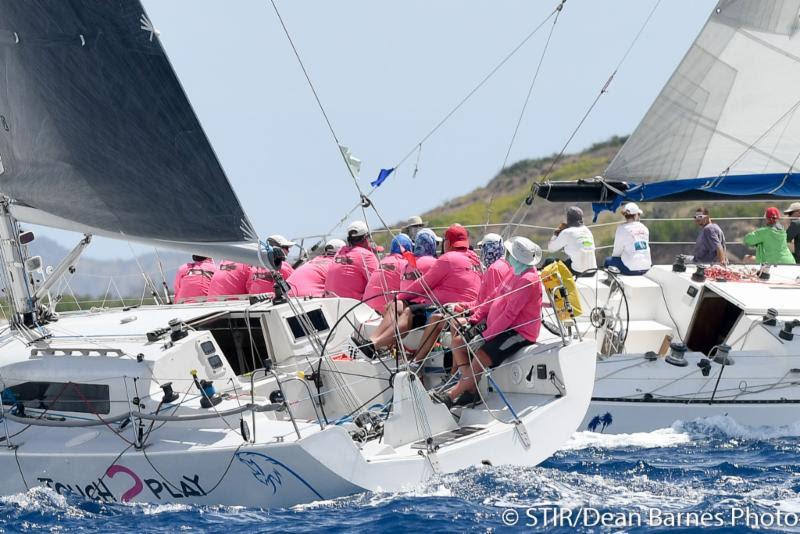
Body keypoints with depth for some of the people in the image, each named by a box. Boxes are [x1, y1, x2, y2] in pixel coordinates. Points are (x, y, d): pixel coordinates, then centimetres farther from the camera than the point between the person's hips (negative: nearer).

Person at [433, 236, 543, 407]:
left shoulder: (528, 280, -19)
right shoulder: (516, 275, 14)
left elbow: (510, 314, -24)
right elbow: (495, 300, 17)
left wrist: (485, 336, -24)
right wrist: (472, 320, 6)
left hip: (519, 333, -11)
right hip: (504, 328, 11)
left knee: (482, 354, -29)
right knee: (458, 341, 3)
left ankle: (451, 396, -19)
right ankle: (470, 387, -4)